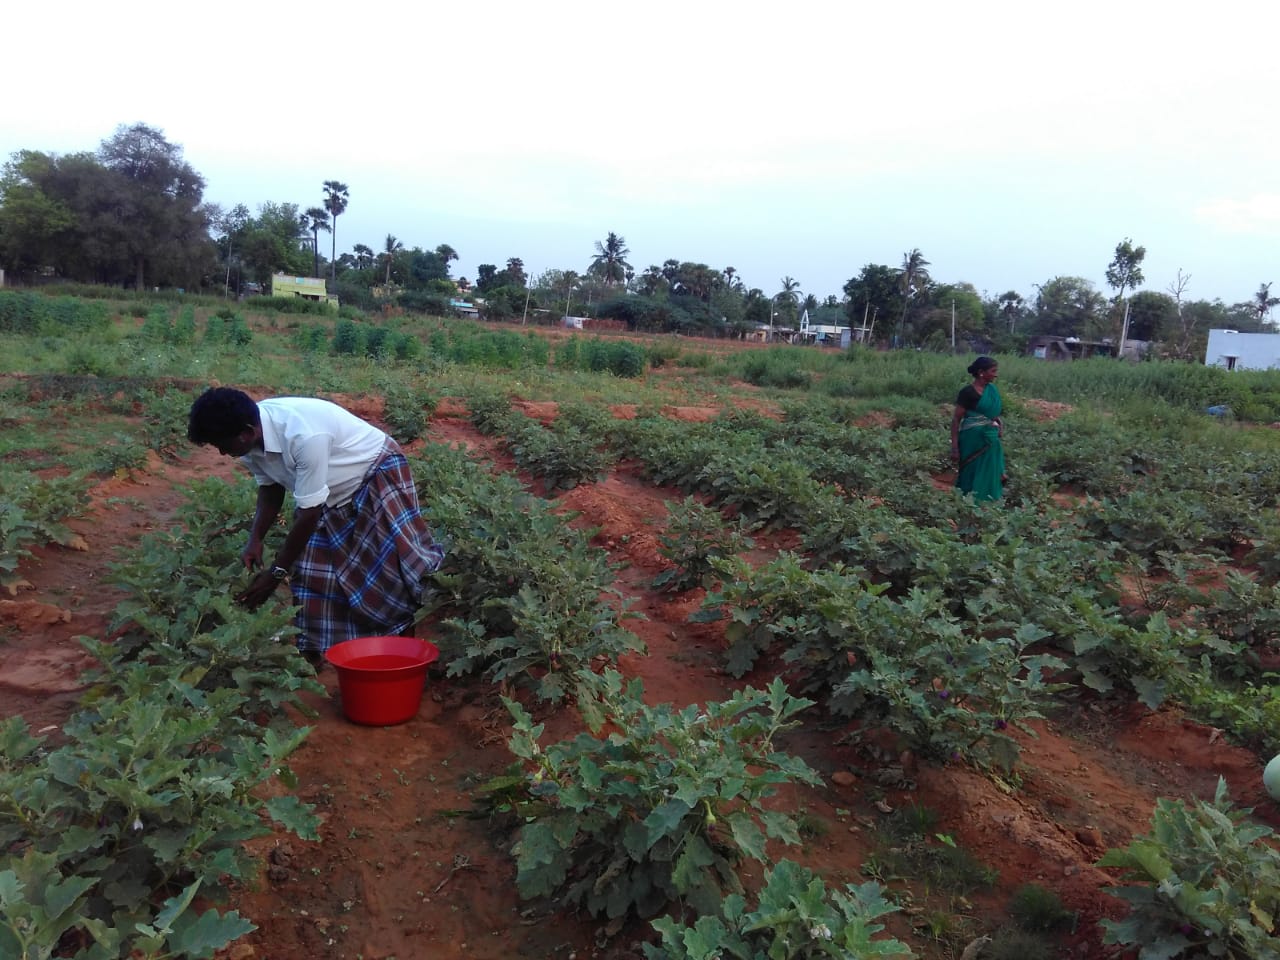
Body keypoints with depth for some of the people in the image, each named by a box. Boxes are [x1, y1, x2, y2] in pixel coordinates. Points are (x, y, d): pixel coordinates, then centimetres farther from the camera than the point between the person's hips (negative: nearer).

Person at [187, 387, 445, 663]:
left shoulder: (304, 436, -40)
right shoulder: (250, 440, -16)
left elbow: (309, 513, -32)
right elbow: (270, 488, 3)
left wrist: (277, 572, -24)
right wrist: (255, 540, -10)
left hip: (376, 475, -8)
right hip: (330, 493, 8)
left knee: (393, 564, -11)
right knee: (311, 571, 3)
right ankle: (312, 652, 13)